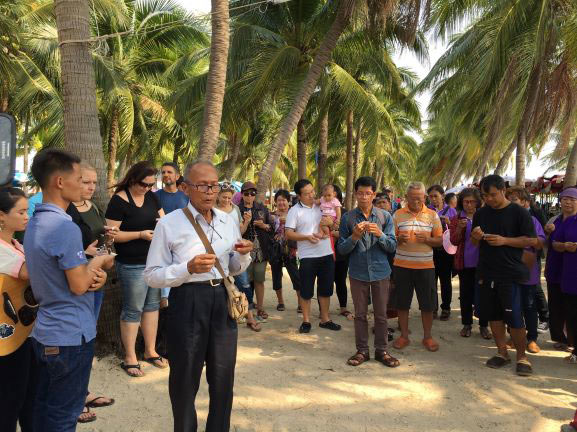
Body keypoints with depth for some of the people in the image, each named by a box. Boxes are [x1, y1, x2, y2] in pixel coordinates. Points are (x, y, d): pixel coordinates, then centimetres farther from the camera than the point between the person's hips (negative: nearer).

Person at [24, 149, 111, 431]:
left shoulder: (35, 223, 8)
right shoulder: (65, 227, -23)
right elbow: (79, 286, -21)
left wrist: (94, 274, -1)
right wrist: (98, 262, -3)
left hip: (44, 333, 9)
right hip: (71, 336, -9)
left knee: (44, 408, 19)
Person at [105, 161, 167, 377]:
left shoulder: (151, 196, 7)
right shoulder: (119, 201, -12)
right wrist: (141, 234, -22)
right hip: (132, 265, -7)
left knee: (152, 305, 14)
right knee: (133, 310, 2)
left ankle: (150, 351, 27)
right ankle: (129, 358, 15)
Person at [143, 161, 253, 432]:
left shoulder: (228, 221, 7)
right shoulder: (169, 224, -9)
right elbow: (151, 276, -8)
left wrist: (243, 255, -6)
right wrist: (189, 268, -22)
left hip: (222, 301, 5)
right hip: (187, 304, -4)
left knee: (224, 378, 17)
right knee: (185, 380, 12)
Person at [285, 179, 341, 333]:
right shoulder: (295, 211, -4)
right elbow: (288, 234, -9)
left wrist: (331, 222, -10)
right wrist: (307, 237, -22)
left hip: (327, 254, 4)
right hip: (308, 257, -4)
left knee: (325, 289, 13)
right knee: (306, 290, 5)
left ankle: (325, 319, 26)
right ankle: (306, 321, 20)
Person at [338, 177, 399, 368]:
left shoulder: (385, 217, 0)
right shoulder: (348, 218, -1)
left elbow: (393, 246, -1)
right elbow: (341, 249, -1)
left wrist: (380, 234, -19)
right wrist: (355, 237, -19)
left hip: (380, 272, 0)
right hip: (358, 272, 0)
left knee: (381, 314, 9)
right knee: (360, 314, 9)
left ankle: (381, 351, 23)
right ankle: (362, 351, 22)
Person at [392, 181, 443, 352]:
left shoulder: (432, 215, 4)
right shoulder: (398, 214, 2)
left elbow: (440, 240, 4)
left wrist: (427, 239, -16)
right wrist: (399, 239, -18)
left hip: (425, 266, 0)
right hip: (402, 265, 0)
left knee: (427, 304, 6)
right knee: (402, 303, 8)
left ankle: (427, 337, 23)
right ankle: (404, 336, 23)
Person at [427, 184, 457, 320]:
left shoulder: (451, 211, 3)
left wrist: (448, 223, -14)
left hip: (445, 249, 0)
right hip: (430, 249, 0)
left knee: (445, 280, 9)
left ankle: (446, 308, 21)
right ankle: (432, 308, 16)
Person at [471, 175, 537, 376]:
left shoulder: (519, 213, -5)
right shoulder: (481, 213, 10)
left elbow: (532, 240, -7)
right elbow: (475, 242, 18)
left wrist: (504, 240, -18)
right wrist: (476, 237, -6)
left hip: (510, 274, -5)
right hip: (486, 273, 5)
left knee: (514, 318, -2)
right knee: (493, 314, 10)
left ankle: (522, 357, 14)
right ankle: (502, 352, 25)